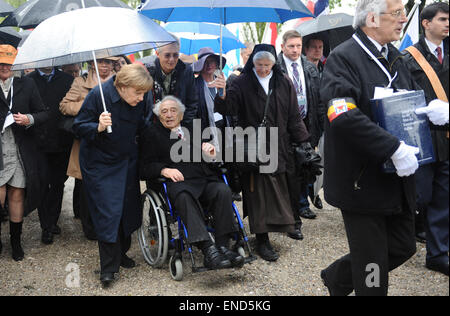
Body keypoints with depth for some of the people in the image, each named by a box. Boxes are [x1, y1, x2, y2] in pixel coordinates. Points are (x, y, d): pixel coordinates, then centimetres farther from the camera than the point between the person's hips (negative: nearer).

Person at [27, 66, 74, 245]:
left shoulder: (68, 80, 5)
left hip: (61, 143, 2)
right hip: (38, 144, -1)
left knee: (58, 184, 12)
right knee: (43, 185, 3)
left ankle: (53, 221, 28)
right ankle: (46, 227, 13)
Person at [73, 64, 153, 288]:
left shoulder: (140, 101, -4)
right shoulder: (98, 95, -20)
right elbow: (79, 127, -17)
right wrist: (98, 127, -33)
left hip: (127, 161, 6)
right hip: (100, 164, -5)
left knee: (129, 208, 10)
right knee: (108, 212, -8)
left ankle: (121, 252, 31)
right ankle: (108, 267, 4)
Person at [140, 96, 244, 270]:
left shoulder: (194, 128, 28)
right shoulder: (152, 133, 18)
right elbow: (145, 169, 7)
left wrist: (212, 155, 4)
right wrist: (164, 170, -13)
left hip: (205, 181, 4)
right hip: (179, 183, -3)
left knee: (223, 190, -28)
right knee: (184, 196, -38)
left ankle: (223, 247, -30)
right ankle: (208, 250, -46)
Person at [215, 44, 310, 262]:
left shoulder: (284, 83, 8)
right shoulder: (242, 83, 0)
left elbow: (293, 116, 9)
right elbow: (229, 108, -11)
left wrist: (303, 141, 5)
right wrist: (223, 96, -32)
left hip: (279, 145, 3)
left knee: (278, 190, 5)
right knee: (258, 192, -3)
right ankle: (262, 240, 2)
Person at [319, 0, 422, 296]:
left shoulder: (395, 58, 11)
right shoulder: (343, 58, -15)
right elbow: (344, 117, -28)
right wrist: (394, 149, -29)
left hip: (396, 179, 8)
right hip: (361, 180, -8)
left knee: (403, 247, 17)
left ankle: (337, 277, 36)